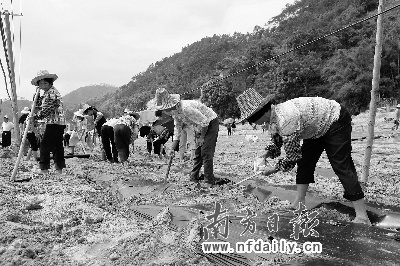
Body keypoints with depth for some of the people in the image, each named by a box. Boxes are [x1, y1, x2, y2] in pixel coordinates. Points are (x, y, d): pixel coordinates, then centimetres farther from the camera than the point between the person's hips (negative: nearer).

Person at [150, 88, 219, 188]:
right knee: (197, 153, 13)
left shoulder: (186, 108, -33)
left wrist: (202, 137, -16)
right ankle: (194, 177, 23)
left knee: (206, 153, -11)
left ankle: (209, 181, -3)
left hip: (211, 122, -9)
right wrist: (173, 148, 5)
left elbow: (205, 122, -28)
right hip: (202, 126, 9)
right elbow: (177, 130, 8)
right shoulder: (175, 112, -2)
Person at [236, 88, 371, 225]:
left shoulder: (286, 119, -36)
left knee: (342, 166, -12)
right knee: (304, 161, 9)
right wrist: (266, 154, -6)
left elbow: (293, 156, -29)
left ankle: (362, 217, -8)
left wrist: (273, 169, -16)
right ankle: (300, 202, 19)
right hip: (319, 128, 10)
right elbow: (276, 143, 11)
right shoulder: (274, 116, -6)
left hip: (336, 122, -10)